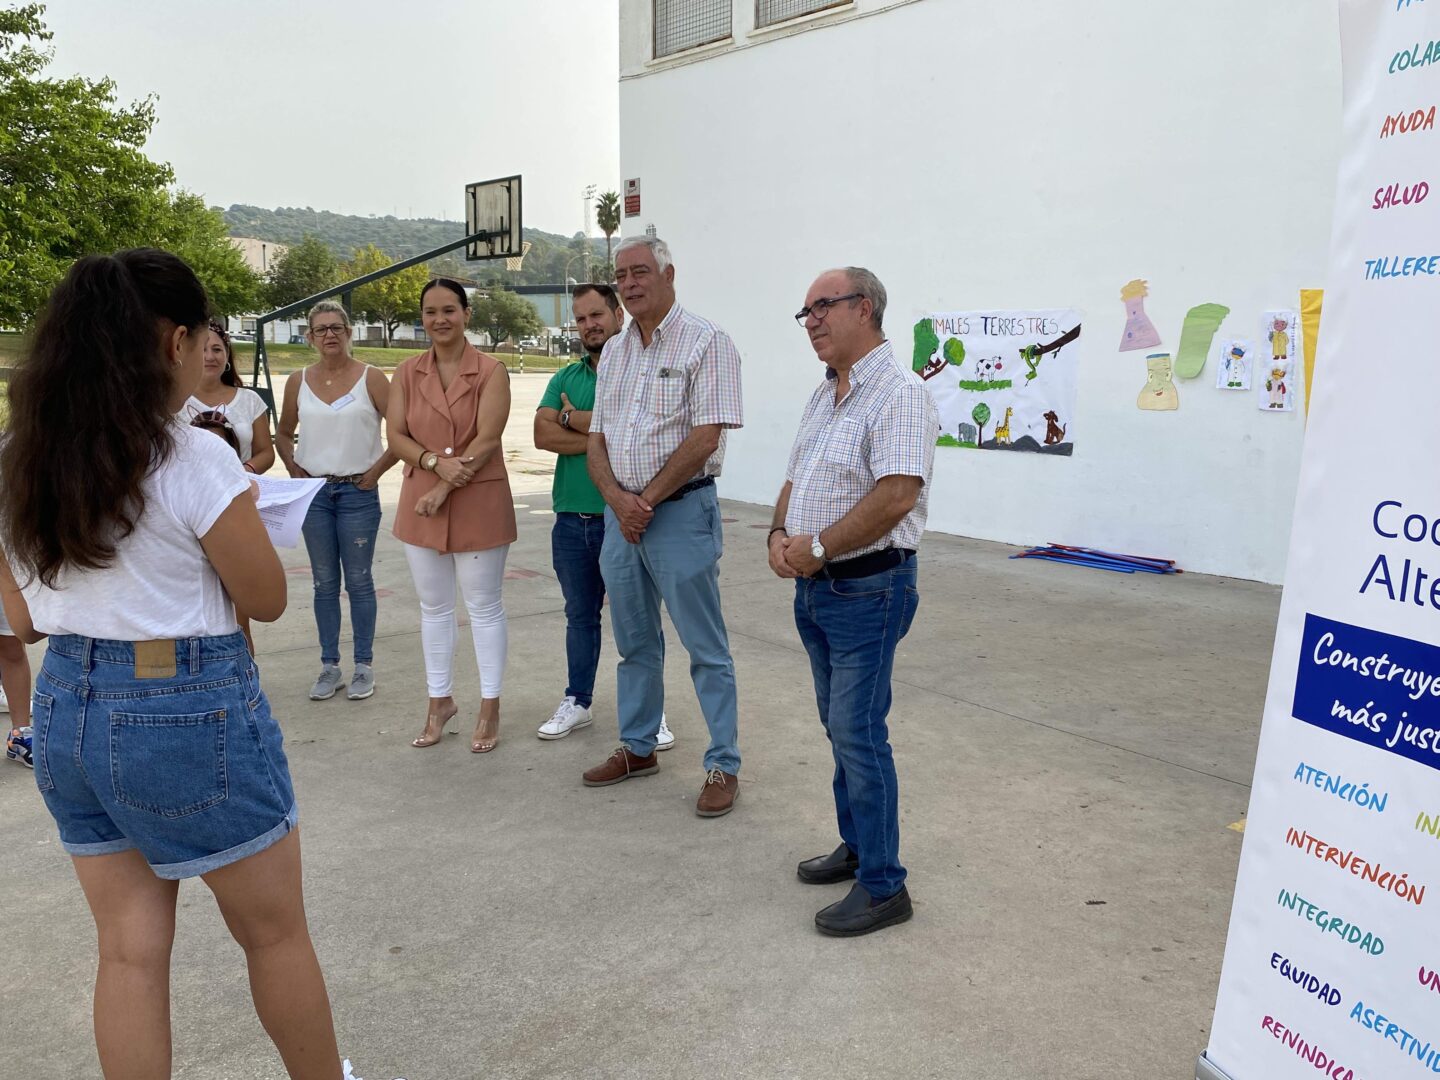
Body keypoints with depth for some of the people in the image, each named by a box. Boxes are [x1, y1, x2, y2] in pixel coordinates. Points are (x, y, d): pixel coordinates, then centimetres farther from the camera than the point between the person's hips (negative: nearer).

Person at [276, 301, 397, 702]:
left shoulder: (371, 378, -4)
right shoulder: (298, 381, 6)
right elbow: (283, 434, 19)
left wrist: (376, 471, -9)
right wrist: (294, 469, 5)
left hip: (358, 493, -3)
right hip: (313, 492, 3)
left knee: (358, 581, 2)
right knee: (324, 583, 9)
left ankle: (363, 667, 12)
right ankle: (329, 667, 17)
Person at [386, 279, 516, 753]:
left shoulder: (490, 371, -6)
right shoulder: (408, 373, 6)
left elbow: (487, 439, -14)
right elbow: (396, 436, 0)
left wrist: (445, 488, -17)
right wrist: (437, 462, -17)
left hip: (479, 501, -4)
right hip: (420, 501, 4)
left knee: (484, 606, 5)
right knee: (433, 606, 13)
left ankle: (490, 708, 16)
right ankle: (440, 700, 26)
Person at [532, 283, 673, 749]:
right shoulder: (565, 377, 11)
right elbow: (542, 434, -2)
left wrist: (571, 418, -7)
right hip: (571, 519, 5)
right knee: (580, 616, 17)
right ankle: (577, 702, 30)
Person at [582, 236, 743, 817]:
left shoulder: (704, 341, -8)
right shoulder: (613, 351, 13)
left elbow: (705, 436, -15)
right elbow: (596, 438, 11)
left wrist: (647, 499, -13)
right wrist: (616, 498, -7)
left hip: (680, 510, -7)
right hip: (619, 510, 7)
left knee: (706, 648, 0)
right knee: (634, 642, 16)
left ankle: (724, 765, 10)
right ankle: (637, 748, 30)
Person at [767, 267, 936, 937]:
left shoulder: (898, 393, -16)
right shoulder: (824, 395, 14)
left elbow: (895, 496, -26)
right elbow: (796, 480, 17)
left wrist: (816, 549, -20)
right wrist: (780, 536, -2)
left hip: (867, 590, -9)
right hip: (816, 585, 9)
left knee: (858, 732, -6)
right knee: (841, 726, 18)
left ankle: (882, 886, 6)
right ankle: (856, 845, 33)